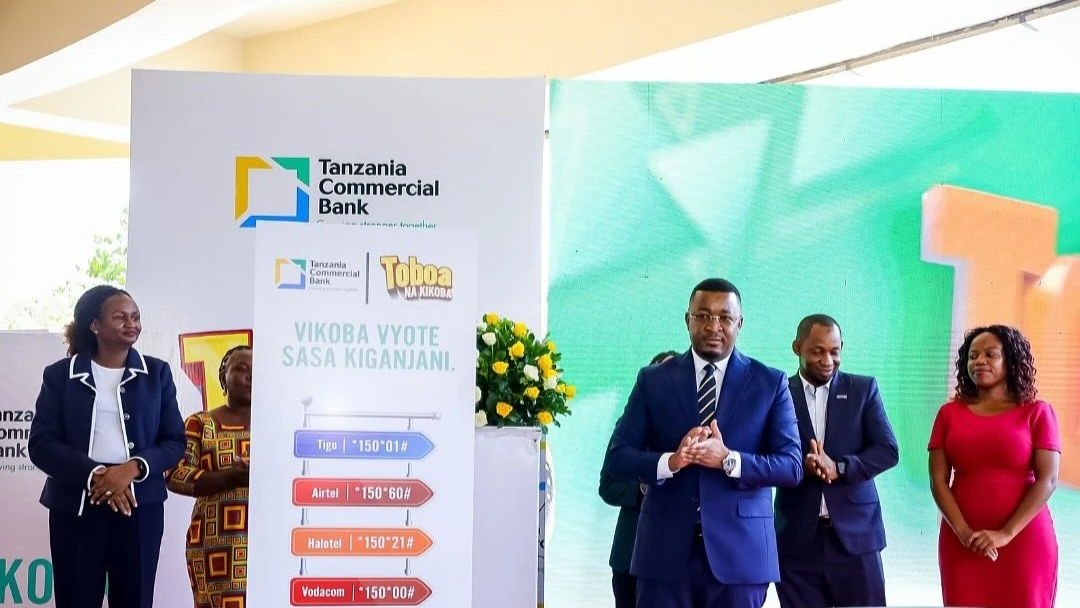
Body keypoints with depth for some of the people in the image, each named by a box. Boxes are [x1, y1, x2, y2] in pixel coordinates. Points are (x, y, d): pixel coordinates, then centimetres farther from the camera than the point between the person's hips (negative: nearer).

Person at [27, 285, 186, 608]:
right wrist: (94, 475, -17)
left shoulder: (156, 372, 7)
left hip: (139, 504, 1)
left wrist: (134, 467, -14)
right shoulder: (60, 374, 4)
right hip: (75, 506, -1)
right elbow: (41, 444, -3)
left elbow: (175, 441, 5)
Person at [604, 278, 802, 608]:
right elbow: (617, 457, 3)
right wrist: (670, 461, -17)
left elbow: (791, 466, -1)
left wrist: (729, 460, -17)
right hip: (666, 550, 1)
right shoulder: (653, 380, 6)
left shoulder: (770, 383, 4)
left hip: (739, 551, 0)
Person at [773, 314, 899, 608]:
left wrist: (838, 468, -16)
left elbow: (888, 451, -1)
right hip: (797, 539, 0)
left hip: (855, 533, 0)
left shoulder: (863, 389, 6)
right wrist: (802, 466, -20)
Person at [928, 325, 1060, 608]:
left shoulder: (1037, 412, 1)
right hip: (962, 544, 2)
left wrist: (1006, 534, -15)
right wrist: (963, 531, -13)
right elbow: (938, 480, 1)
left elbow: (1047, 480, -7)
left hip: (1024, 542, -2)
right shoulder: (950, 413, 7)